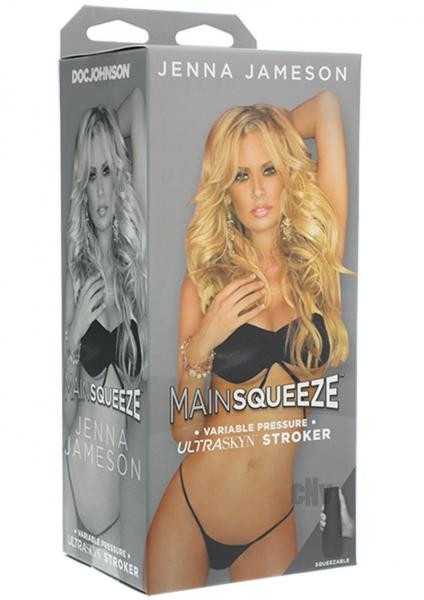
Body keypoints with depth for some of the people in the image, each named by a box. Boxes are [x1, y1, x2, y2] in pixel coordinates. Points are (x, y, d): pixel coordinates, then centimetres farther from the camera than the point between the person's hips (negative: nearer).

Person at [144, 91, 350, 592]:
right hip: (189, 514, 0)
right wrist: (200, 346, -16)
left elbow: (326, 105, -4)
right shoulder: (205, 279, -1)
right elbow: (184, 432, -1)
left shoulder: (319, 259, -1)